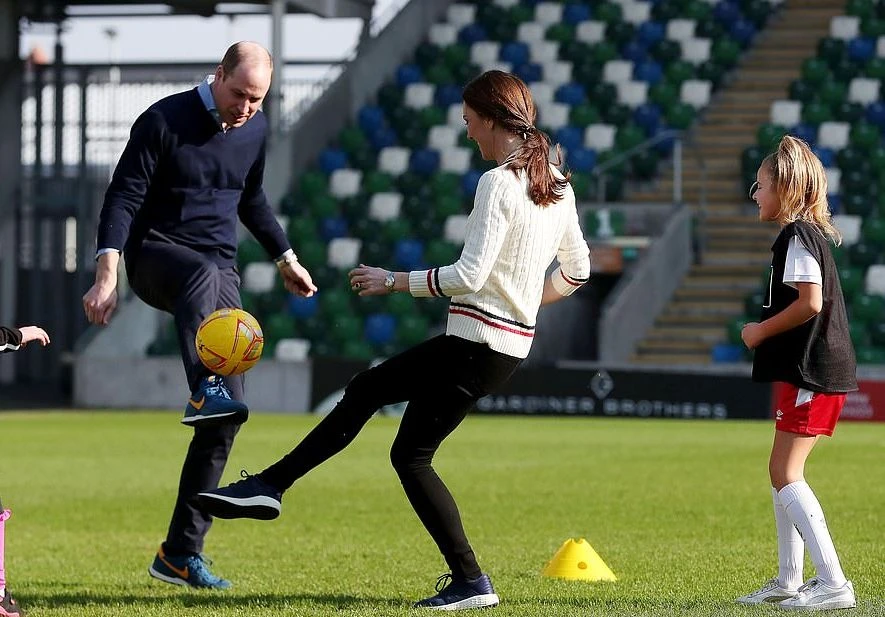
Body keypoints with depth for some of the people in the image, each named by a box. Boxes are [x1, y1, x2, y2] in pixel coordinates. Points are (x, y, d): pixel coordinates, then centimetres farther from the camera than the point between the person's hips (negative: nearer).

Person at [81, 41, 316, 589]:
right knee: (203, 273, -44)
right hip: (155, 254, -5)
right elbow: (124, 199, -13)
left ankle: (181, 553, 0)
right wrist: (108, 273, -24)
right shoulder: (164, 121, -9)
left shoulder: (256, 130, 9)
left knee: (227, 414, -6)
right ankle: (205, 389, -68)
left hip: (221, 272, 5)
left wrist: (285, 258, 28)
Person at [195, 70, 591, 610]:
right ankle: (269, 487, 20)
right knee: (366, 391, 17)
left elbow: (470, 275, -23)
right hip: (513, 342, 9)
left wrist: (395, 282, -13)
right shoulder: (557, 185, 8)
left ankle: (470, 581, 2)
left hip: (477, 342, -9)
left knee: (411, 455, 2)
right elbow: (578, 271, 15)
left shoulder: (498, 184, -18)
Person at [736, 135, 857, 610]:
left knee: (785, 473, -12)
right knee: (783, 473, 15)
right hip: (808, 370, 11)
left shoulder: (798, 236, -13)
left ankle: (833, 583, -17)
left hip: (812, 371, -11)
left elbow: (810, 303, -22)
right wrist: (765, 331, 15)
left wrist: (761, 331, -10)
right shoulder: (808, 234, 18)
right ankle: (788, 580, 20)